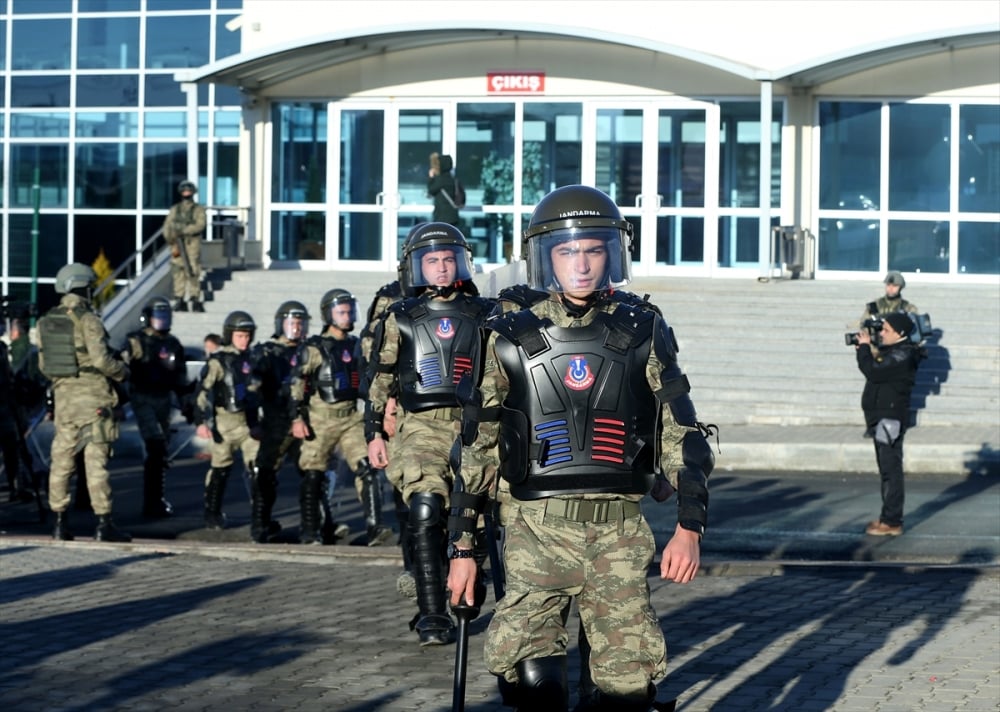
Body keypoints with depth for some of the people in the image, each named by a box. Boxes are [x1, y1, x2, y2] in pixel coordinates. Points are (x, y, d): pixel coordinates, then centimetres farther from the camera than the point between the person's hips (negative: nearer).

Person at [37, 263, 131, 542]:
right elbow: (101, 359, -19)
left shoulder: (46, 322, 7)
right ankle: (104, 524, -4)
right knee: (96, 460, -4)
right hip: (93, 396, -6)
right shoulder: (87, 320, -12)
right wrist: (123, 372, -1)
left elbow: (43, 364, 12)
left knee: (61, 459, 10)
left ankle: (60, 522, 11)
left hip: (63, 396, 6)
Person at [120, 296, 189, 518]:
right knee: (156, 448, -16)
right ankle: (152, 504, -14)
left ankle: (156, 499, 24)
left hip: (163, 399, 6)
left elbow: (180, 377, 21)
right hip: (143, 399, -6)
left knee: (161, 451, 11)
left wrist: (186, 403, 19)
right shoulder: (136, 342, -5)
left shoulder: (173, 344, 13)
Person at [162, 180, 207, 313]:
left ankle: (195, 300, -7)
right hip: (177, 245, 3)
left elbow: (200, 224, -9)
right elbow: (167, 227, 9)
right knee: (178, 272, -2)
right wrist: (172, 243, -5)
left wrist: (183, 230, -18)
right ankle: (179, 300, -1)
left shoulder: (198, 209, 7)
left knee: (193, 272, -8)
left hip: (192, 245, -3)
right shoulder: (174, 209, 16)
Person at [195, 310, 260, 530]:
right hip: (225, 420, -5)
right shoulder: (218, 360, -7)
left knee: (258, 464, -3)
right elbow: (203, 391, -12)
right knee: (220, 468, 2)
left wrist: (257, 419, 23)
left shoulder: (250, 359, 11)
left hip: (248, 420, 5)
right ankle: (212, 514, 12)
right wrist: (201, 421, -19)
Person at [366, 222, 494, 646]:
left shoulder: (483, 315, 11)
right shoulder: (400, 319, 9)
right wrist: (374, 433, 7)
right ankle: (432, 615, -18)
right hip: (422, 427, -2)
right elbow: (380, 379, 11)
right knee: (426, 511, -17)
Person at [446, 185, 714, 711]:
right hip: (537, 530, 0)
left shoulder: (644, 334, 6)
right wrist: (461, 547, 6)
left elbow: (681, 432, 7)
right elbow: (478, 450, 9)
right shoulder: (512, 339, 5)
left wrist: (690, 527, -4)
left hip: (619, 532, 1)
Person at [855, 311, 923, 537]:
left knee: (891, 470, -8)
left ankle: (892, 522, -6)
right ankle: (888, 517, 23)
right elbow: (875, 372, 20)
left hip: (890, 420, -11)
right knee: (887, 470, 15)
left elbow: (873, 372, -26)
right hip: (882, 419, 11)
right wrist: (863, 350, 7)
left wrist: (864, 347, -13)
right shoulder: (892, 351, 14)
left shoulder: (903, 355, -18)